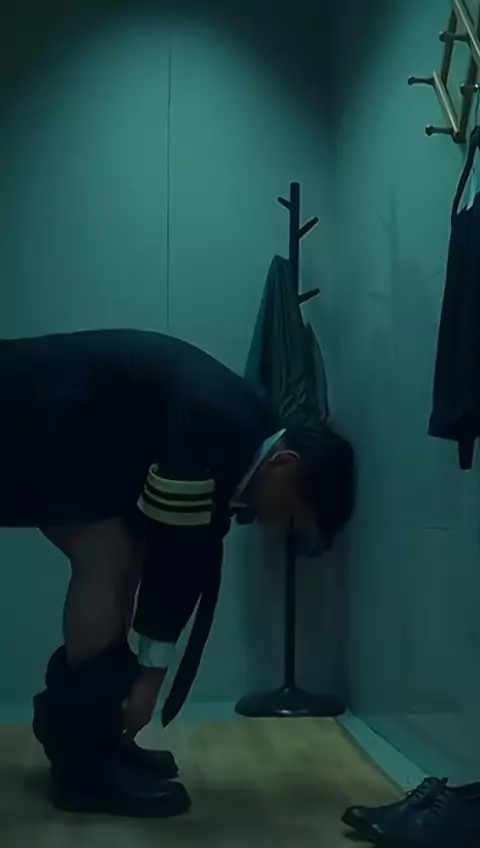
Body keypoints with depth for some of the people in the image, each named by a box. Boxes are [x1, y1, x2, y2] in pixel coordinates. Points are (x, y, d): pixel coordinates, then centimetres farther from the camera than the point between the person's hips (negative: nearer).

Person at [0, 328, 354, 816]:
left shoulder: (246, 440, 4)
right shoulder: (215, 433, -26)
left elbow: (193, 557, 7)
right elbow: (168, 552, -22)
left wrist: (147, 673, 8)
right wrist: (149, 675, -11)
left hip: (70, 418, 10)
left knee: (121, 559, 6)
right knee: (109, 559, -14)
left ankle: (82, 735, 16)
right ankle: (86, 761, -6)